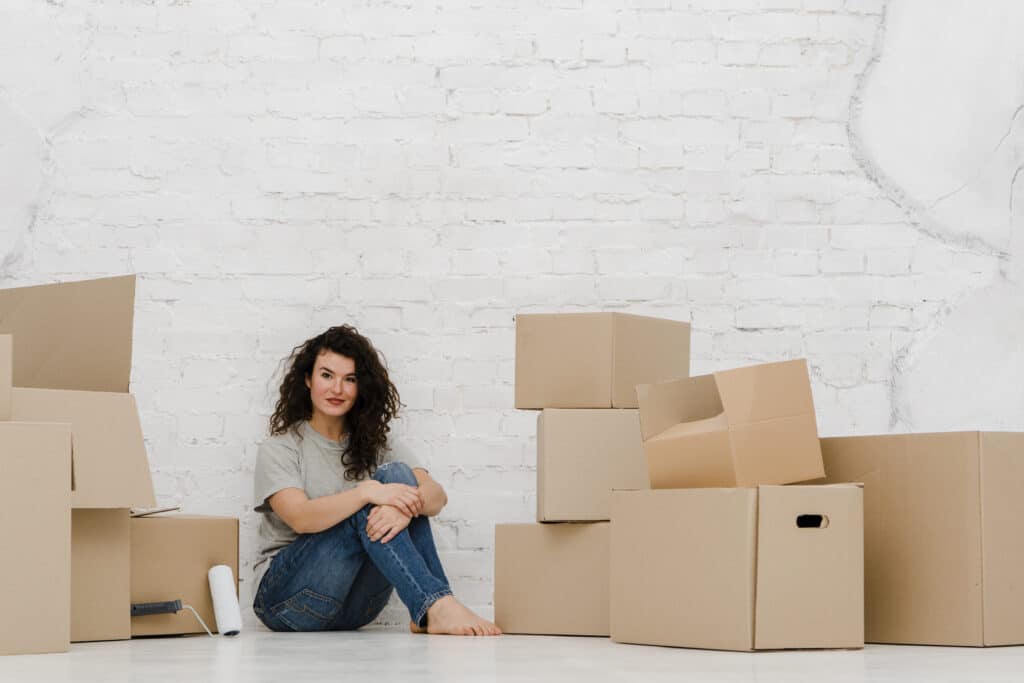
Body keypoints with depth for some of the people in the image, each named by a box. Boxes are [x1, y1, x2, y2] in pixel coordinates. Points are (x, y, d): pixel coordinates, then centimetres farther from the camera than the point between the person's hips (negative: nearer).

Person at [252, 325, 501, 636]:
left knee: (398, 474, -18)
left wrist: (406, 508, -29)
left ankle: (425, 616, -32)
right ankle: (435, 607, -43)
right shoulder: (279, 450, 1)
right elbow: (300, 518, -19)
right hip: (287, 596, -4)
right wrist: (367, 492, -33)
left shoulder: (375, 446, 14)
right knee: (365, 510, -28)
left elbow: (436, 494, -5)